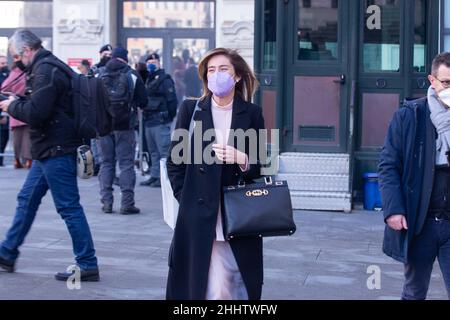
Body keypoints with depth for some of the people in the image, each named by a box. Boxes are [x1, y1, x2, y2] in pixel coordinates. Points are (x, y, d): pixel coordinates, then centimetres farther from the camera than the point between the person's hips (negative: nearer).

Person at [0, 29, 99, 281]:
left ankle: (88, 266, 1)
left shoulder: (45, 72, -17)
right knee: (27, 200, 17)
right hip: (50, 149, 11)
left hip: (56, 149, -11)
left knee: (69, 207, -5)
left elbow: (35, 113, -25)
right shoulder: (49, 66, 15)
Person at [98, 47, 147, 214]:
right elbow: (143, 101, -2)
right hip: (125, 126, -2)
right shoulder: (132, 75, -4)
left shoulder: (99, 75, 3)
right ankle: (127, 203, -2)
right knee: (126, 163, 2)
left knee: (106, 162, 10)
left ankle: (106, 202, 6)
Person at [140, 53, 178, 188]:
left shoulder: (164, 79, -8)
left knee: (164, 151, -8)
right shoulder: (148, 80, 19)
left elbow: (172, 100, -13)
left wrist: (169, 117, -13)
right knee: (153, 151, 13)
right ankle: (154, 176, 19)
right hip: (149, 121, 9)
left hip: (161, 122, -9)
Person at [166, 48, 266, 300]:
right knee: (200, 285, -3)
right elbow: (175, 161, 7)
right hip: (199, 217, -1)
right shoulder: (191, 109, 6)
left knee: (238, 288, 1)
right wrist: (186, 200, 0)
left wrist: (242, 159, -11)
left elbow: (261, 166, 10)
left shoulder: (252, 113, 6)